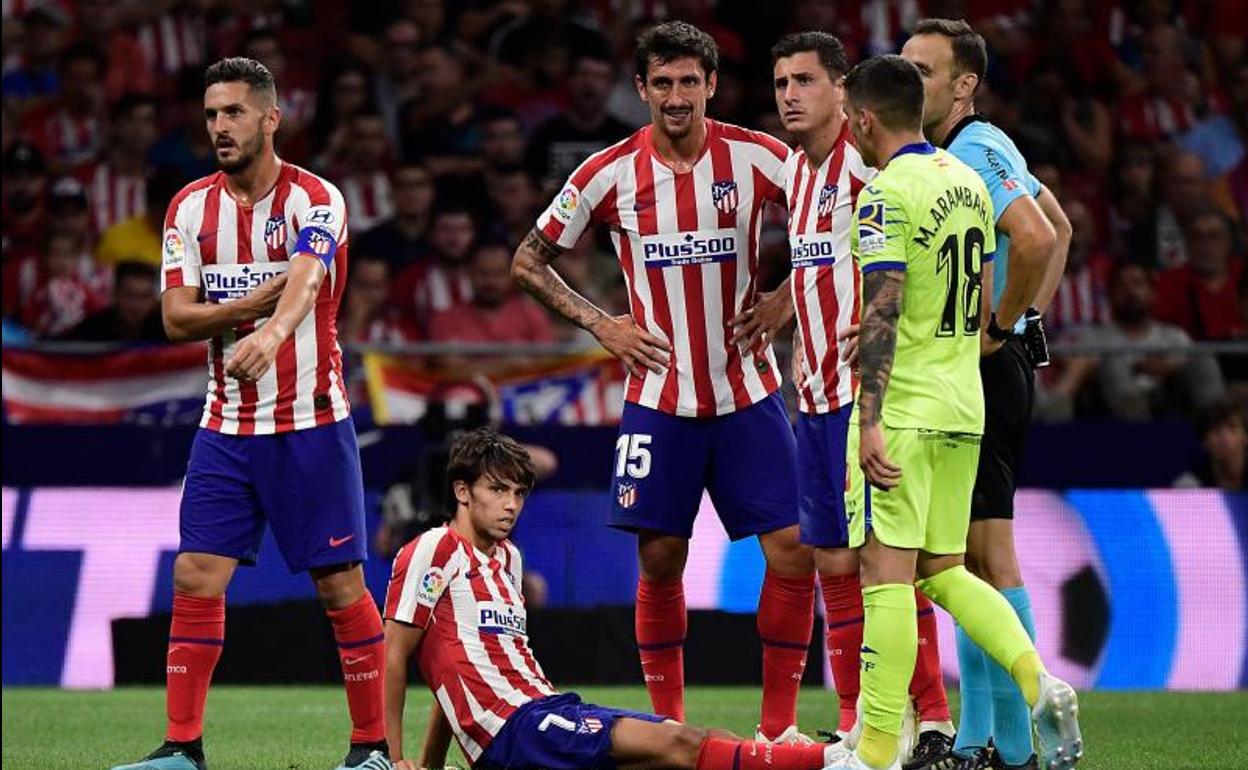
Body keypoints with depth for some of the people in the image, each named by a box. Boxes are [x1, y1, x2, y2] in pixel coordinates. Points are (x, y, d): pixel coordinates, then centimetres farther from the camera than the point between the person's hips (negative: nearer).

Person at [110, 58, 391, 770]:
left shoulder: (315, 200, -10)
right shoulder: (191, 207, 4)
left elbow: (305, 282, -30)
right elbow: (176, 317, -2)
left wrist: (270, 336, -50)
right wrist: (262, 298, -16)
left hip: (313, 423, -4)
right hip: (227, 426, 4)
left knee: (341, 583, -2)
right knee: (196, 577, -3)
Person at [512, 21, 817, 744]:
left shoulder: (756, 157, -6)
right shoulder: (611, 173, -4)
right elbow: (529, 261, 7)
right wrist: (598, 323, -3)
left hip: (748, 394, 0)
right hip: (659, 399, 0)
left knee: (793, 553, -7)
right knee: (660, 562, 1)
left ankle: (780, 725, 4)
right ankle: (669, 725, 13)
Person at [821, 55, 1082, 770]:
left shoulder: (888, 193, -14)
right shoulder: (968, 182, 12)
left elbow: (883, 313, -21)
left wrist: (871, 420, -24)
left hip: (902, 409, -8)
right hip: (963, 407, 8)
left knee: (886, 572, -7)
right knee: (944, 570, 16)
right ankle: (1041, 683, -1)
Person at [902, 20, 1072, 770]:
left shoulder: (974, 154, -16)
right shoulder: (987, 148, 15)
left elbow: (1036, 238, -31)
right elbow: (1059, 228, 27)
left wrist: (1001, 326, -18)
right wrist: (1028, 316, 18)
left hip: (981, 370, -10)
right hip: (969, 373, 10)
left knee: (988, 554, -9)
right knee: (970, 555, 12)